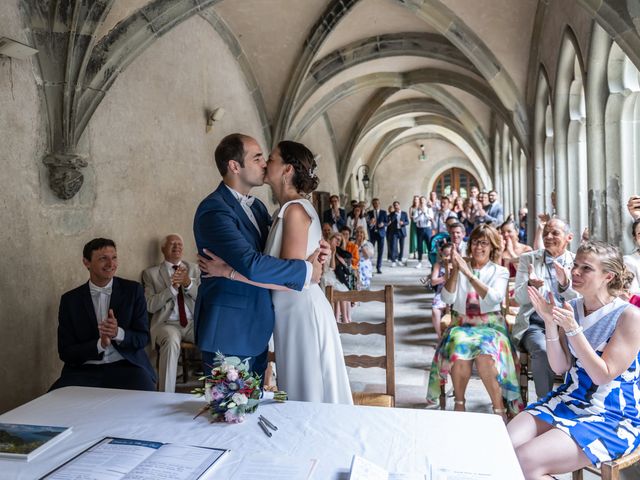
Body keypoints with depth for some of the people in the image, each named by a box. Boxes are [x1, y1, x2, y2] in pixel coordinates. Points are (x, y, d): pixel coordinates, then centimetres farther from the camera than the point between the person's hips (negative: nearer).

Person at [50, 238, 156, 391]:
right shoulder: (70, 300, 5)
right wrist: (99, 344, -15)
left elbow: (143, 338, 4)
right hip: (84, 369, 2)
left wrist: (118, 333, -18)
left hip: (126, 366, -1)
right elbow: (65, 352, 4)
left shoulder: (133, 290, 4)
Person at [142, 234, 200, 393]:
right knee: (171, 340, -36)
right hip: (167, 323, -2)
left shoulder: (194, 269, 16)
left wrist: (188, 283, -14)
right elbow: (150, 305, -1)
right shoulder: (151, 273, 9)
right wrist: (172, 287, -14)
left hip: (193, 322, 2)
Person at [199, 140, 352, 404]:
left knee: (308, 395, 7)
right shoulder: (287, 209, 10)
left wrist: (227, 271, -21)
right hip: (291, 312, 9)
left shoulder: (295, 210, -17)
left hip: (302, 313, -9)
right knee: (296, 394, 20)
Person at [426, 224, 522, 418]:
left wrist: (468, 273, -18)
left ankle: (499, 408, -16)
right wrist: (455, 271, -12)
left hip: (490, 326, -1)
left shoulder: (500, 272, 10)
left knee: (485, 356, -35)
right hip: (461, 324, 1)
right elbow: (447, 299, -1)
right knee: (459, 351, -34)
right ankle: (459, 403, -13)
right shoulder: (460, 269, 13)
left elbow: (494, 298, -12)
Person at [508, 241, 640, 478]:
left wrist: (572, 329, -25)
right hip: (568, 399, 5)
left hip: (614, 417, -5)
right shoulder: (572, 308, 3)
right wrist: (550, 322, -12)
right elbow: (560, 367, 1)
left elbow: (602, 375, -16)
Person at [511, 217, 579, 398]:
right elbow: (519, 298, 1)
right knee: (543, 351, -31)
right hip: (535, 324, -1)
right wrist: (530, 285, -23)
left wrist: (565, 283, -21)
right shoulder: (528, 259, 9)